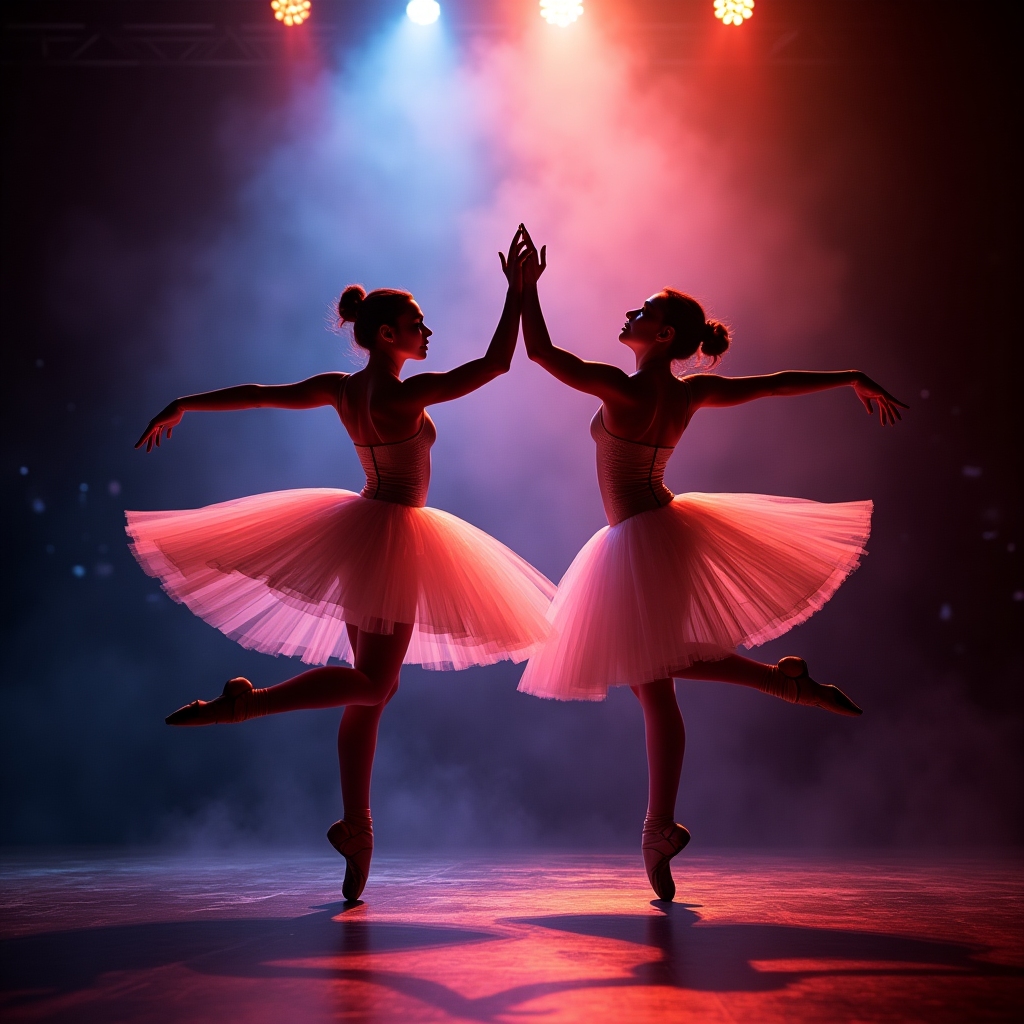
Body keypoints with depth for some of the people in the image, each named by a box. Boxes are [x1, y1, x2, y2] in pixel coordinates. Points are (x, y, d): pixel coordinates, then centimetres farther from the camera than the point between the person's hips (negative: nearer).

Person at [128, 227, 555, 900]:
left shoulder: (340, 389, 3)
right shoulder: (405, 394, -17)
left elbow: (256, 394, 9)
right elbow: (495, 363, -19)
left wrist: (181, 407, 18)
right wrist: (518, 290, -11)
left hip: (359, 527, 9)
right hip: (391, 535, -9)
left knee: (373, 687, 10)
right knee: (373, 682, -4)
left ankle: (356, 825, 13)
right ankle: (244, 703, -13)